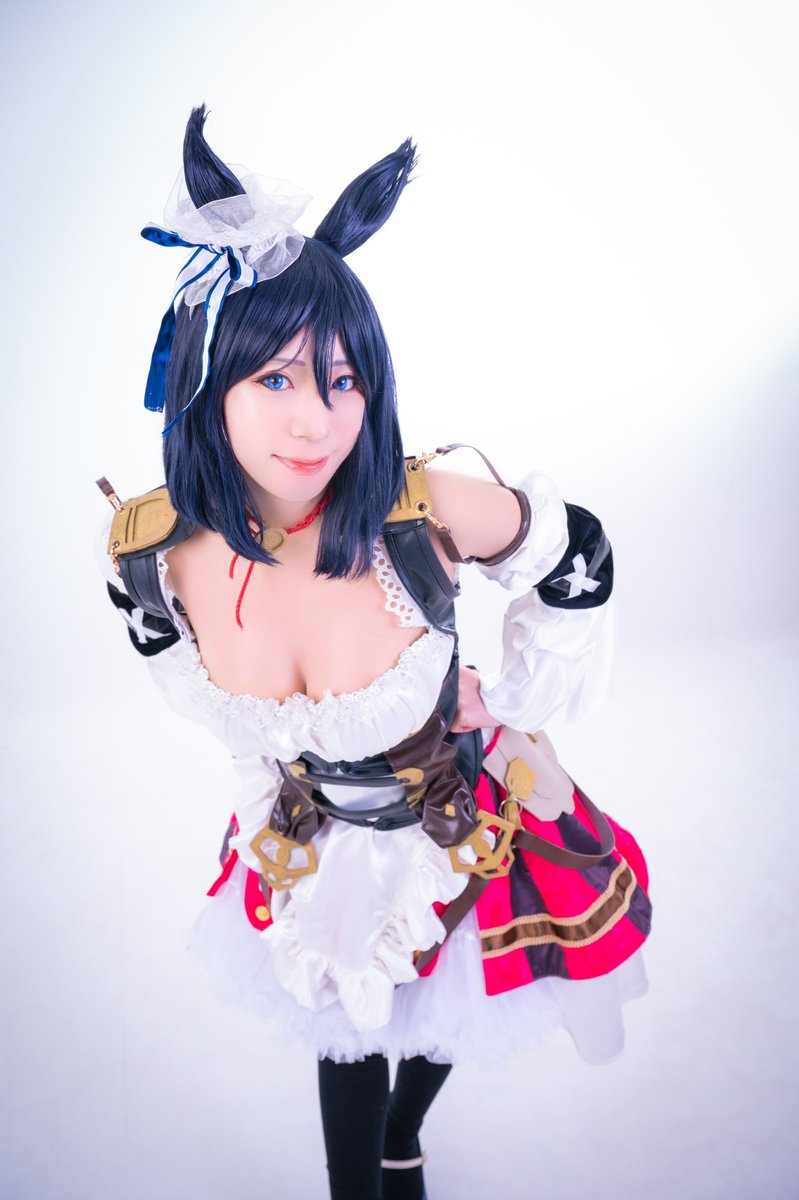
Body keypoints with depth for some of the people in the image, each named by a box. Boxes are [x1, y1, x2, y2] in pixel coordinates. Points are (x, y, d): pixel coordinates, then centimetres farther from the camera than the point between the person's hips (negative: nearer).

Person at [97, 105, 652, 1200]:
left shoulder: (426, 510, -34)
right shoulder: (152, 547, -24)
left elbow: (577, 564, -13)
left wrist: (515, 701, -7)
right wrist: (269, 745, 5)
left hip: (459, 829, 0)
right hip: (312, 848, 1)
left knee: (435, 1023, 28)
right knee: (345, 1033, 26)